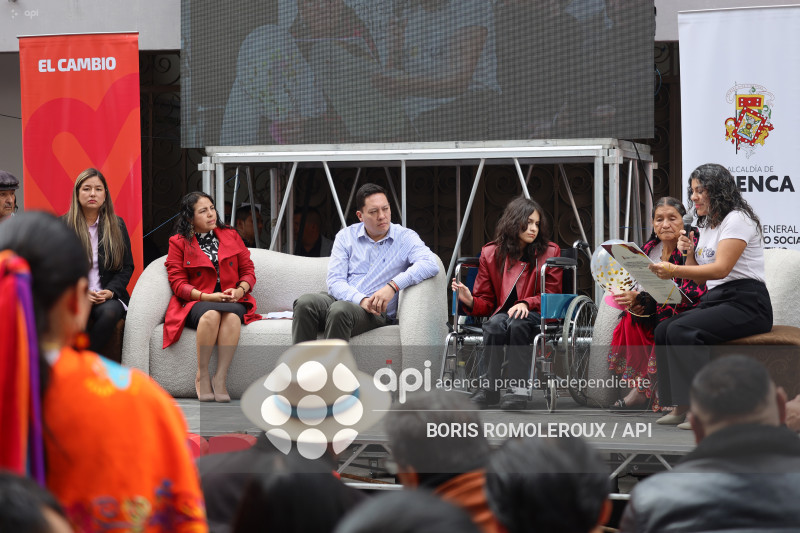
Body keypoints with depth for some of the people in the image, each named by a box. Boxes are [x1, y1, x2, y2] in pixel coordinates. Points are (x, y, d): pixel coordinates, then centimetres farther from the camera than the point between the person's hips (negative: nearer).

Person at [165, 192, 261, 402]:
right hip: (196, 303, -2)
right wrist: (207, 297, -14)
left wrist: (240, 290, -7)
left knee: (232, 315, -37)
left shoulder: (230, 235, 17)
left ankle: (220, 379, -39)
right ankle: (202, 376, -30)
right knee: (211, 313, -39)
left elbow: (248, 270, 16)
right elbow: (178, 283, 1)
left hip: (232, 300, 2)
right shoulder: (178, 243, 9)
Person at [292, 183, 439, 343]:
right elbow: (335, 281, 1)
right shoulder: (346, 236, 11)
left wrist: (393, 286, -27)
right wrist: (362, 300, -20)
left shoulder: (405, 238, 4)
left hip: (375, 313, -3)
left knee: (340, 310, -37)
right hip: (340, 299, 3)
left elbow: (430, 264, -15)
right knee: (305, 303, -30)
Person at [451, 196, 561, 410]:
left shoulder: (549, 252, 6)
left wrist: (526, 303, -18)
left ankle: (518, 389, -34)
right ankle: (488, 388, -32)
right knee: (495, 325, -35)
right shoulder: (491, 253, 9)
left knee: (516, 324, -37)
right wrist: (470, 301, -15)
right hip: (503, 311, 2)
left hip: (534, 314, -2)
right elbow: (486, 301, 10)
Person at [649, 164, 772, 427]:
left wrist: (673, 270, -29)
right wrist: (689, 252, 3)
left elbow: (720, 269, -22)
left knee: (681, 330, -27)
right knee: (663, 330, -9)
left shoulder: (737, 220, -9)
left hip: (746, 304, -9)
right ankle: (681, 407, -11)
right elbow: (700, 277, 22)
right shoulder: (707, 225, 20)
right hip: (715, 300, 9)